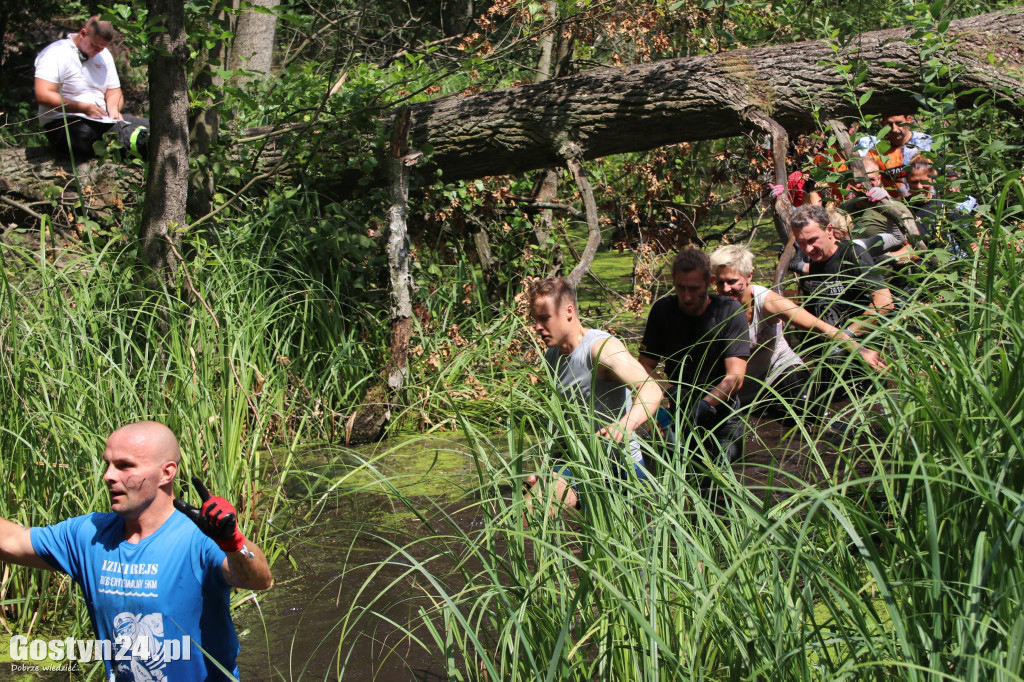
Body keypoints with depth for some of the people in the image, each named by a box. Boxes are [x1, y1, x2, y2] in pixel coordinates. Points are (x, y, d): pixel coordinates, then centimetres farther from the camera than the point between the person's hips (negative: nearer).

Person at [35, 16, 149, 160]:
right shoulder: (56, 53, -8)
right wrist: (84, 108, -22)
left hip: (101, 120, 7)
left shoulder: (103, 55, 16)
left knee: (147, 127, -15)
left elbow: (114, 92, 21)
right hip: (64, 123, -7)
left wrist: (114, 109, -5)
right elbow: (43, 96, -18)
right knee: (84, 135, -45)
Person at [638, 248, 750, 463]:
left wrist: (706, 404, -33)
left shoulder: (730, 312, -8)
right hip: (679, 413, 2)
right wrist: (673, 391, -18)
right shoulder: (663, 311, 0)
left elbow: (735, 377, -15)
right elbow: (645, 367, 1)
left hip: (722, 414, -2)